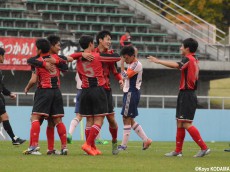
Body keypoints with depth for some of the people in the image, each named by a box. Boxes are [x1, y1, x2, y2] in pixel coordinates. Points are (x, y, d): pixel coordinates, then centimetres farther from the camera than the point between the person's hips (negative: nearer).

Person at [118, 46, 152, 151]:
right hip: (128, 93, 10)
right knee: (130, 120, 11)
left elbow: (125, 76, -21)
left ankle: (124, 145, -4)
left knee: (126, 119, -7)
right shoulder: (131, 64, 16)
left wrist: (122, 64, -13)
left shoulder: (137, 65, -15)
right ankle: (146, 140, 13)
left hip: (132, 94, -10)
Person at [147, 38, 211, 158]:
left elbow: (176, 65, -29)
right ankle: (178, 151, 15)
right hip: (186, 95, 10)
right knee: (180, 123, 12)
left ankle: (204, 148, -11)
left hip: (187, 95, -10)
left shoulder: (188, 59, -14)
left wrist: (158, 61, -26)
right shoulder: (194, 60, 15)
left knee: (187, 124, -11)